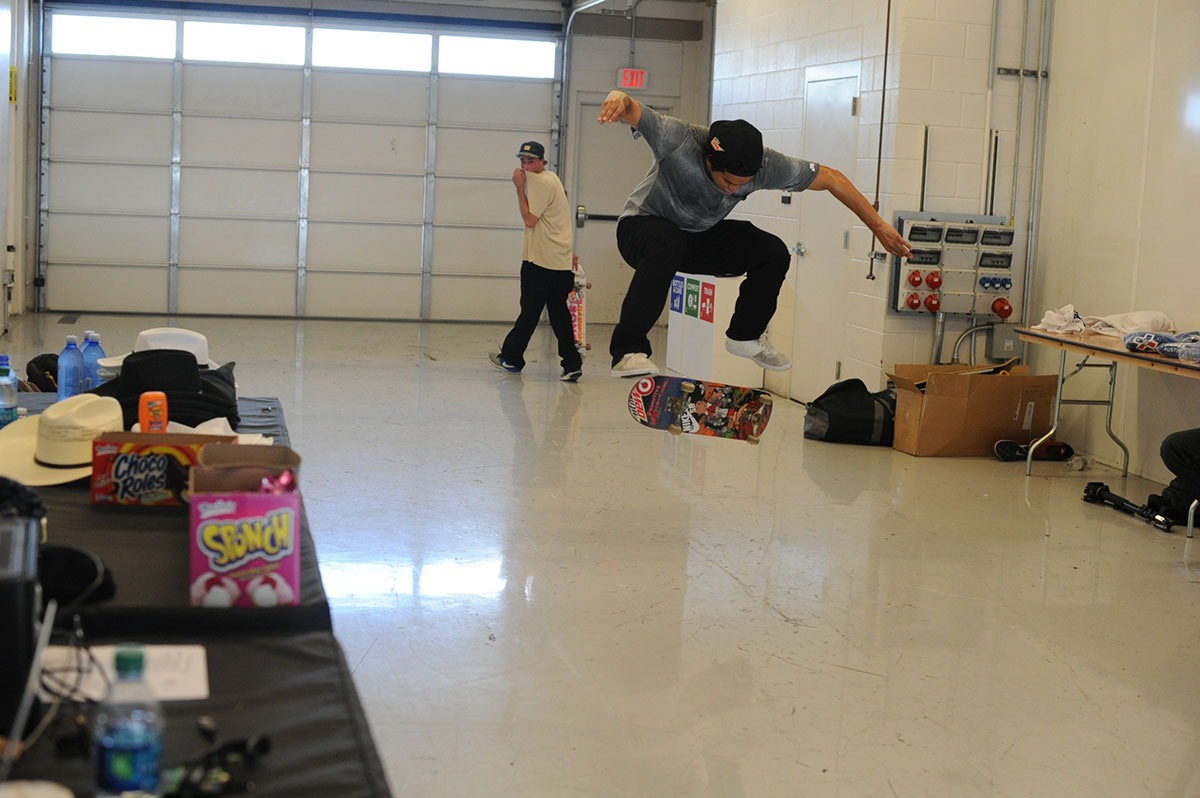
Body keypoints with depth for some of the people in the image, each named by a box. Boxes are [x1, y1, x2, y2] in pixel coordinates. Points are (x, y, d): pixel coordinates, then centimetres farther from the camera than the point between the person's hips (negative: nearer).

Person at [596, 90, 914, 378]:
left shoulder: (767, 164, -22)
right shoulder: (679, 139, -33)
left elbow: (832, 179, -12)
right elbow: (632, 111, -45)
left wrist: (879, 227, -10)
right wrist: (621, 100, -71)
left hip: (701, 236, 5)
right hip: (643, 227, -5)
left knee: (774, 253, -14)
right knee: (667, 244, -40)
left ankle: (745, 336, 11)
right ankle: (628, 351, -36)